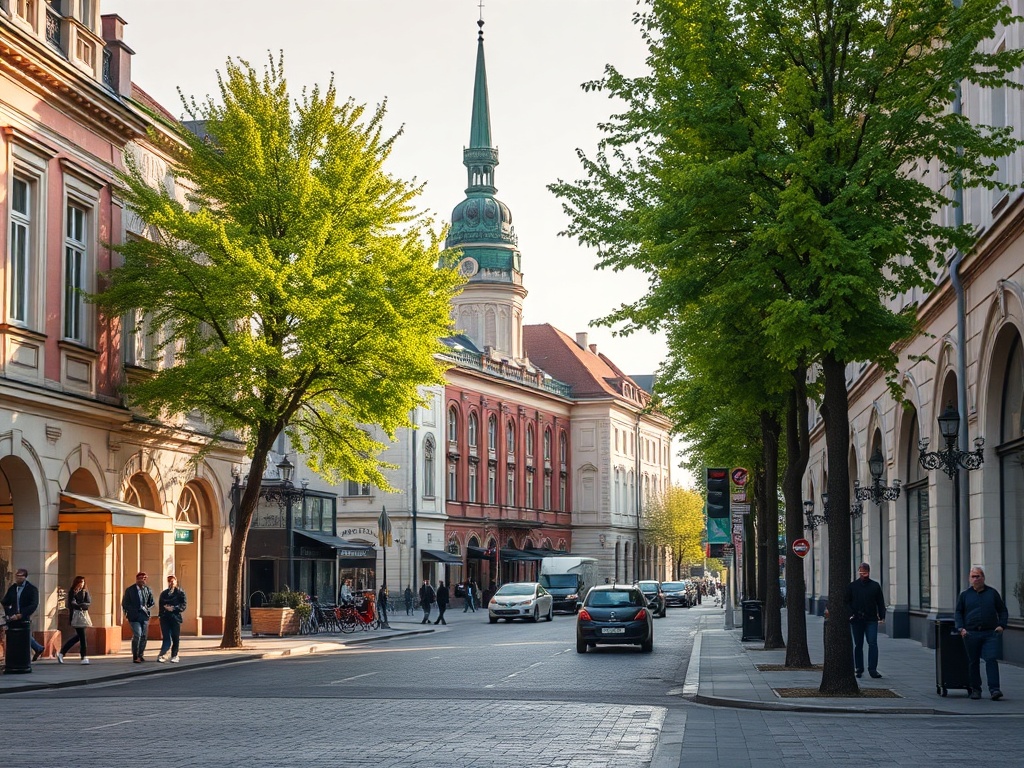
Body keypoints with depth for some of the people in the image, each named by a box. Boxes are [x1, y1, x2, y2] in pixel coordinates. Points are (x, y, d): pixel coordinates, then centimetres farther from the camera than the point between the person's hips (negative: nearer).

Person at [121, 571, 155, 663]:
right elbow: (124, 604, 4)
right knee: (137, 635, -15)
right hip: (134, 617, -4)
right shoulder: (130, 590, -2)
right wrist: (129, 613, -2)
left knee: (143, 636, 6)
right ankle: (135, 657, -7)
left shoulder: (148, 590, 7)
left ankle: (141, 655, 18)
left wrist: (146, 609, 3)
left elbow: (151, 603, 18)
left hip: (144, 616, 4)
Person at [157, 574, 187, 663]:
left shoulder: (180, 592, 4)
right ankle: (162, 655, 2)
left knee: (175, 638, 3)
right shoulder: (163, 593, 16)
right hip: (165, 618, 2)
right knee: (166, 638, -4)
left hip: (175, 618, -2)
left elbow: (183, 605, -5)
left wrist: (173, 608, -15)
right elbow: (161, 606, 17)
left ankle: (174, 656, 13)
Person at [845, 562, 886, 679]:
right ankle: (859, 669, 16)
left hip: (871, 620, 0)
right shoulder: (852, 586, 5)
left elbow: (880, 602, 9)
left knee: (873, 643, -10)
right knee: (858, 645, 8)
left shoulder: (875, 586, 7)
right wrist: (851, 614, -7)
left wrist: (882, 616, 0)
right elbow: (847, 602, 7)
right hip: (857, 620, 0)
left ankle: (872, 669, -10)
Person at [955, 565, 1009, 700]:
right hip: (971, 634, 1)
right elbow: (958, 613, 11)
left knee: (992, 659, -12)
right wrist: (960, 628, -4)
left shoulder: (992, 593, 9)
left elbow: (1003, 611, 14)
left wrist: (1001, 625, -2)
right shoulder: (965, 595, 9)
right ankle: (975, 689, 16)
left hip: (990, 634, -1)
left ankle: (994, 689, -16)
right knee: (973, 662, 6)